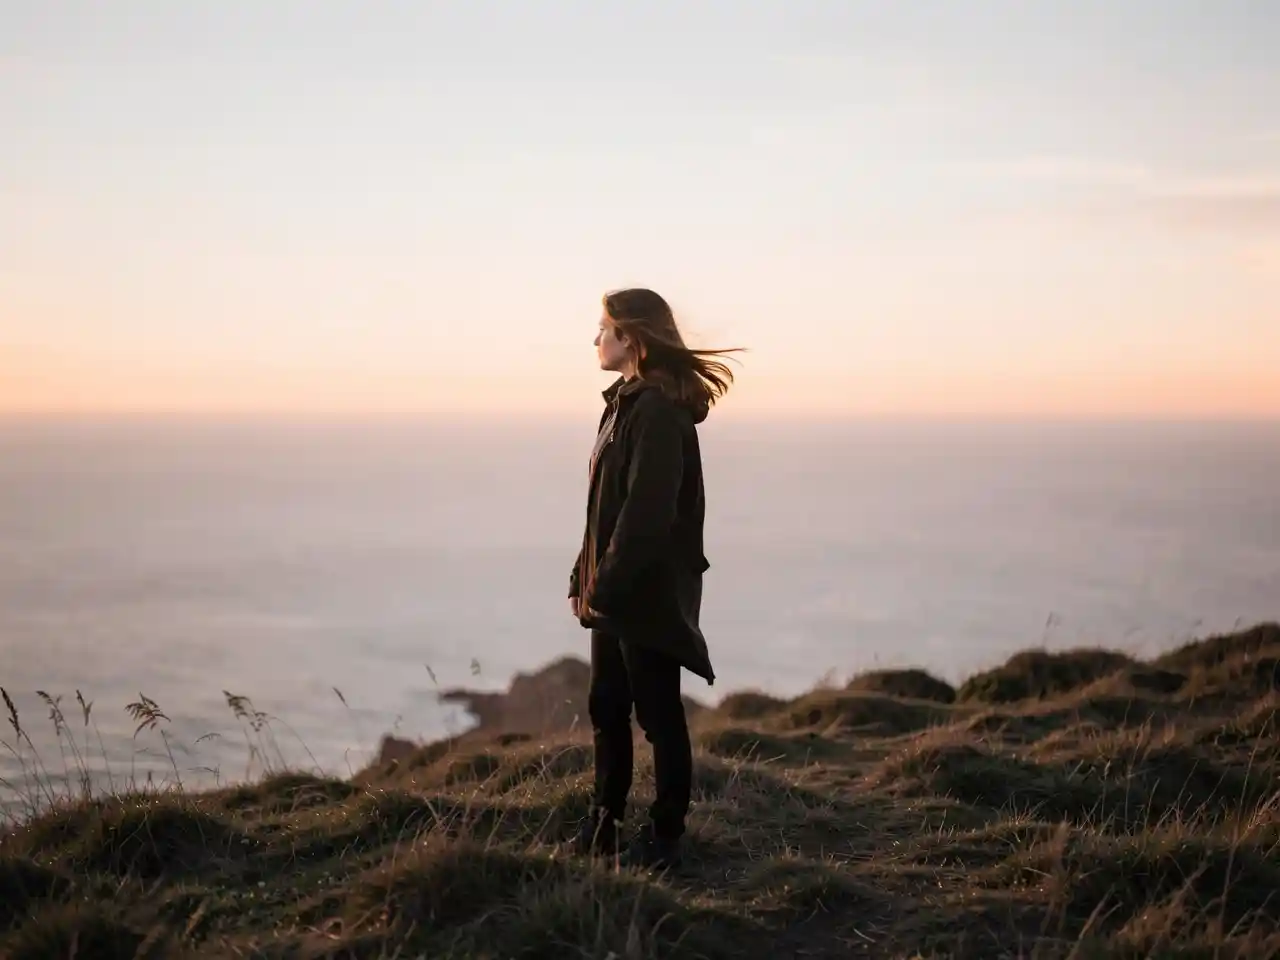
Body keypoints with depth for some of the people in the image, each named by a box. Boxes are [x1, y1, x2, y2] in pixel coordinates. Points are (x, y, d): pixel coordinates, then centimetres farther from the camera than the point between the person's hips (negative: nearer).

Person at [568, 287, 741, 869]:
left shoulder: (658, 410, -17)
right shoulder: (627, 401, 13)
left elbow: (647, 508, -23)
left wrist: (607, 582, -22)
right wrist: (586, 577, 12)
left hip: (650, 589, -9)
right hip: (616, 589, 9)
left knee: (657, 712, 1)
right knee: (606, 707, 14)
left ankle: (665, 836, 12)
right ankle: (604, 823, 25)